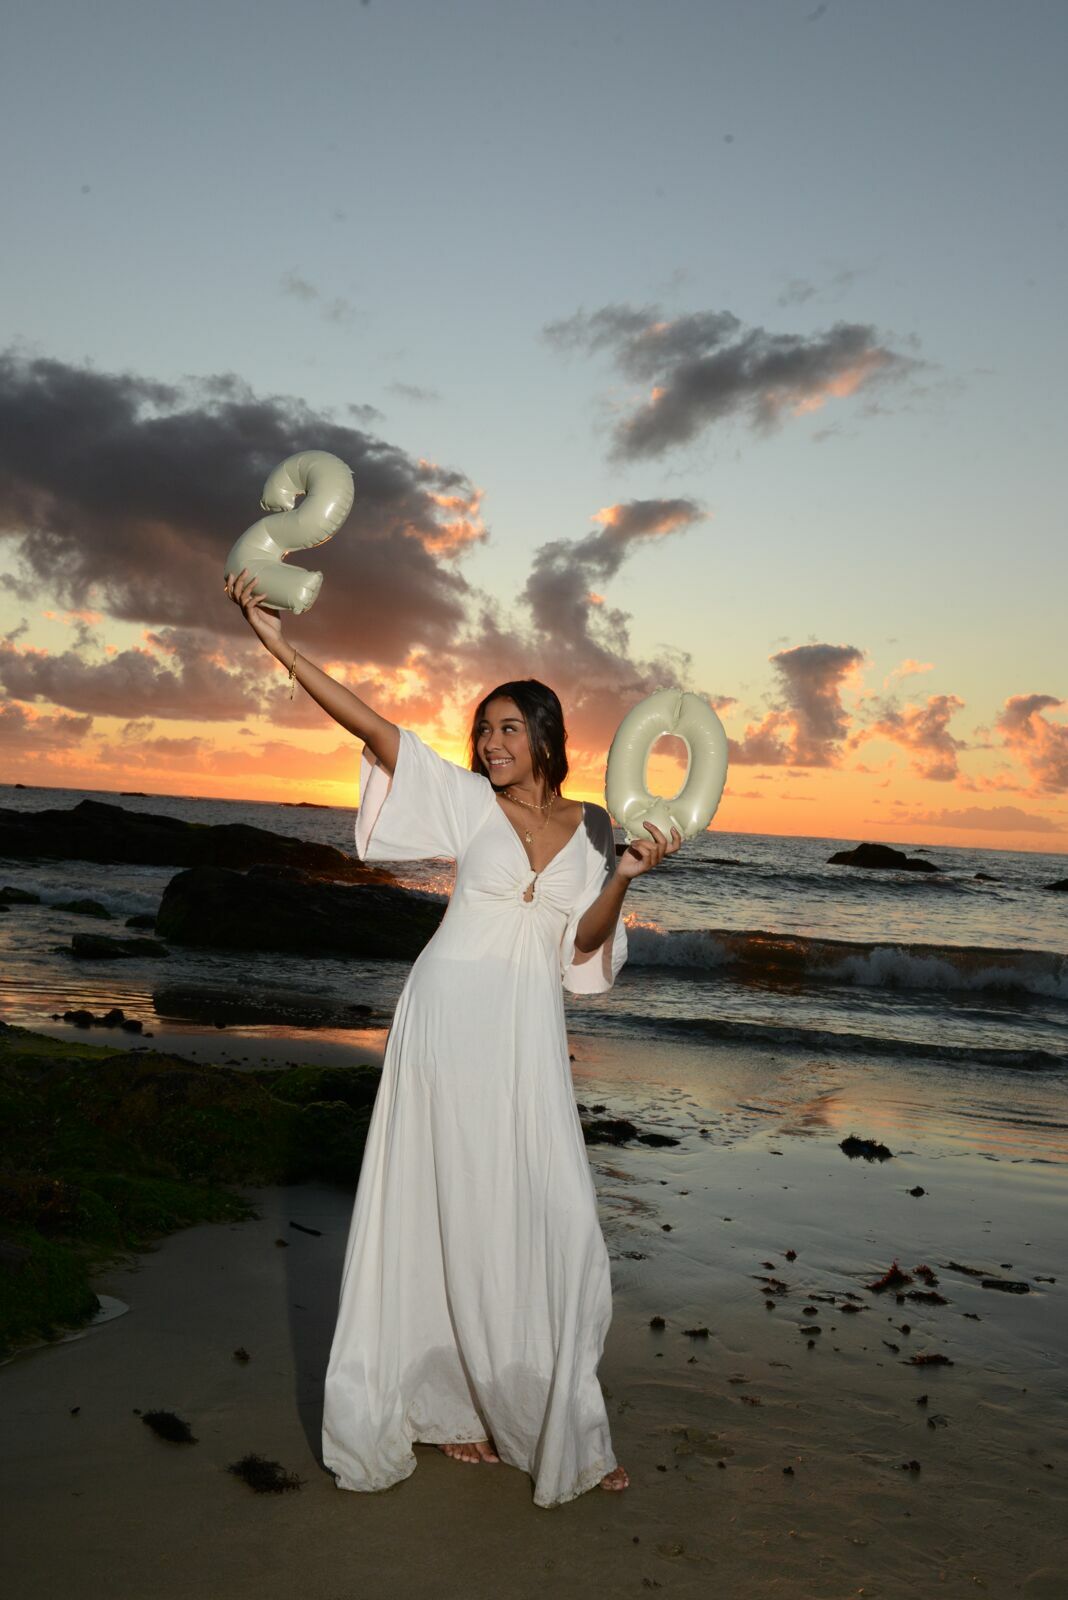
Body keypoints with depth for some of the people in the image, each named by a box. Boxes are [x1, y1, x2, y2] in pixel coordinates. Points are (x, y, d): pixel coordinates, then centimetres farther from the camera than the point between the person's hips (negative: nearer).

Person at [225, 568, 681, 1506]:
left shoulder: (591, 827, 7)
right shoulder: (467, 799, 0)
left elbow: (584, 946, 4)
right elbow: (376, 729, -8)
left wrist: (625, 876, -13)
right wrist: (281, 646, -15)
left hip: (530, 1035, 3)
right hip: (452, 1017, -2)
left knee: (546, 1221, 5)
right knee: (451, 1213, 5)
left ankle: (554, 1428, 21)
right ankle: (457, 1405, 22)